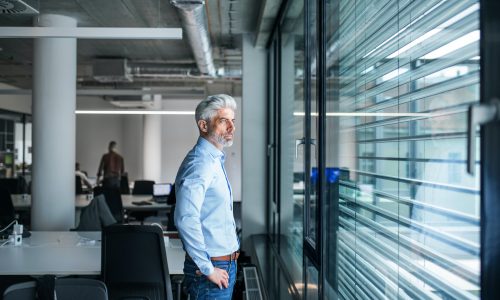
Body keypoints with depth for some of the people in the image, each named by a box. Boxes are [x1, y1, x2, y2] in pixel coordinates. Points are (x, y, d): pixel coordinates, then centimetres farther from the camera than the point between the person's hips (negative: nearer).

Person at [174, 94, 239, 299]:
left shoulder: (215, 160, 13)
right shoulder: (200, 163, -19)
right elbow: (185, 219, -30)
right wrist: (207, 269, -23)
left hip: (225, 265, 9)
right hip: (214, 268, -9)